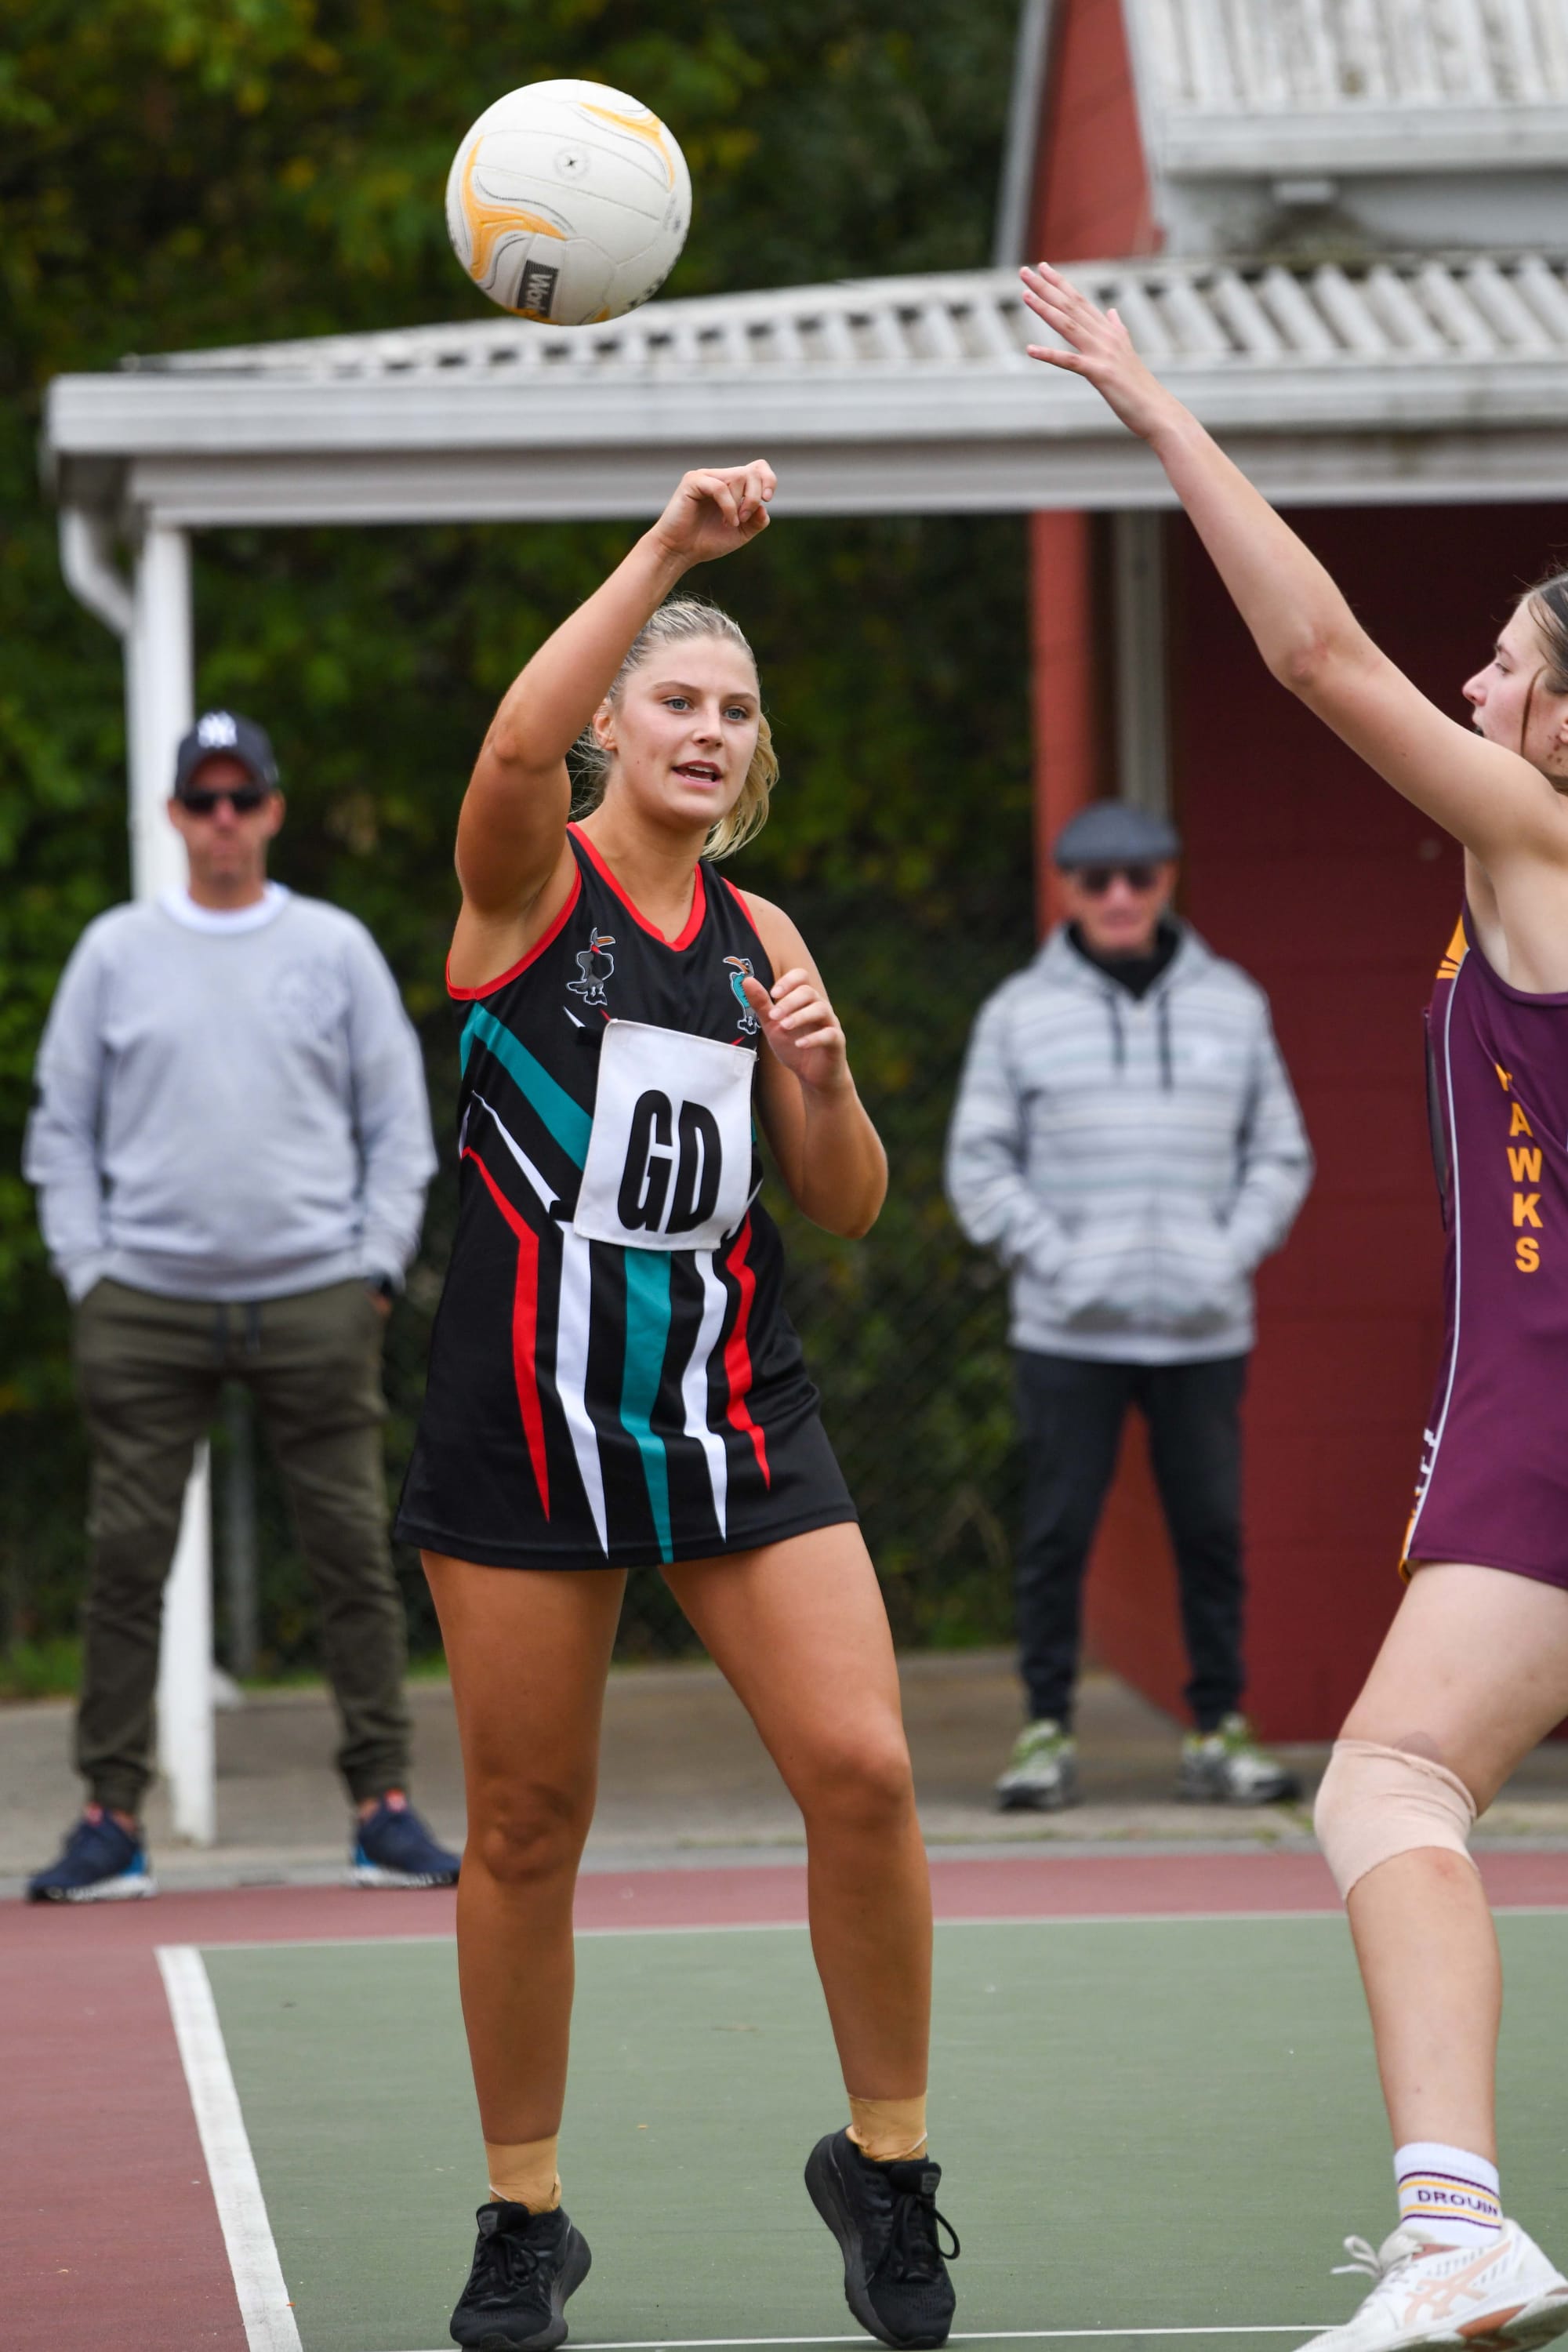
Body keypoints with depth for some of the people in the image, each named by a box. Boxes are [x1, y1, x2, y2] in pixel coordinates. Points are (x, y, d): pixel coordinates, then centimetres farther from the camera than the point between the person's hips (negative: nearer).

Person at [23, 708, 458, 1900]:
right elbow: (62, 1129, 12)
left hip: (316, 1302, 0)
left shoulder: (336, 948, 10)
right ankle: (113, 1820, 2)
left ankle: (384, 1807, 1)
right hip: (147, 1305, 0)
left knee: (357, 1554, -3)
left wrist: (378, 1266, 0)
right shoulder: (115, 952, 10)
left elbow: (399, 1125, 11)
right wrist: (87, 1269, 1)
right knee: (125, 1563, -3)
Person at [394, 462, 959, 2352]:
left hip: (734, 1410, 4)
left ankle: (884, 2162, 6)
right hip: (525, 1413, -4)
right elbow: (515, 746, -27)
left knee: (862, 1772, -11)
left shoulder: (758, 936, 12)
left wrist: (822, 1081, -6)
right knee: (524, 1829, 2)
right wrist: (669, 547, -31)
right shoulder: (530, 880, -2)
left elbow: (848, 1210, 14)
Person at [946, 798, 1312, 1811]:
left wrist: (1233, 1252, -3)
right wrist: (1054, 1260, -8)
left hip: (1204, 1328, 2)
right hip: (1069, 1332, -2)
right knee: (1058, 1536, -3)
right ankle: (1047, 1734, 3)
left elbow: (1280, 1156, 13)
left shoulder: (1232, 1005, 10)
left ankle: (1220, 1732, 7)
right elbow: (980, 1165, 4)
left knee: (1213, 1533, 1)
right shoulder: (1021, 1014, 4)